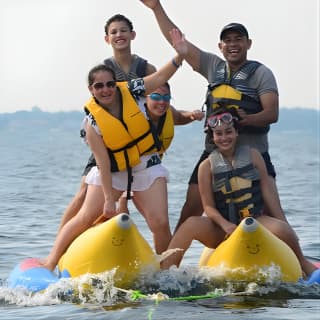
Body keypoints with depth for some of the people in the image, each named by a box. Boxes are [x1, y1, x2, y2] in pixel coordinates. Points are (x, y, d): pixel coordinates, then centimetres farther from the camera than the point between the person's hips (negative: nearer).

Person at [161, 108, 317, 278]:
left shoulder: (252, 155, 6)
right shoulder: (207, 166, 2)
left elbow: (267, 192, 7)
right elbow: (208, 206, -2)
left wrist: (283, 222, 1)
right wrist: (225, 225, -22)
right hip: (223, 230, 0)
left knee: (281, 229, -32)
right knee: (192, 224, -30)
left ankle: (304, 264, -4)